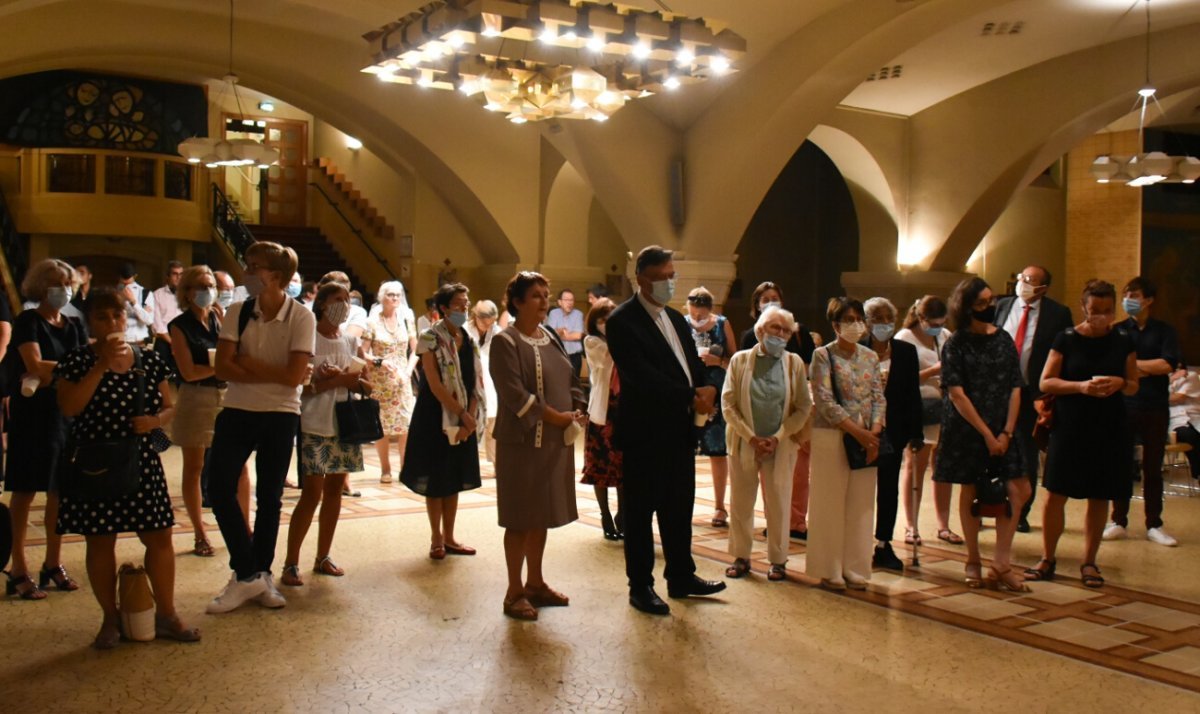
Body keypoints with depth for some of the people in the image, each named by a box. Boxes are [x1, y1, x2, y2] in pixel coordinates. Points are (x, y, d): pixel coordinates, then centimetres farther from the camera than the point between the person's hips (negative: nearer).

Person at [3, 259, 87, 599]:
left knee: (61, 490, 6)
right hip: (32, 412, -5)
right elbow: (35, 366, -18)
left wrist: (51, 374, -14)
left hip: (67, 412, 5)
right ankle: (19, 571, 4)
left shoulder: (74, 326, 12)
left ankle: (54, 564, 17)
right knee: (25, 491, -1)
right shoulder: (28, 321, -5)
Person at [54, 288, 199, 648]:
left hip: (141, 463, 2)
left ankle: (166, 615, 15)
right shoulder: (77, 360, -2)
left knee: (159, 537, 2)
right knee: (100, 542, 6)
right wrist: (102, 365, -19)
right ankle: (111, 619, 20)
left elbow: (168, 407, 11)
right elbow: (68, 408, -16)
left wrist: (156, 420, -11)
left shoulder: (149, 360, 5)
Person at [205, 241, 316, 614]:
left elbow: (294, 376, -18)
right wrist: (271, 374, -17)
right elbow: (223, 368, -9)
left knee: (269, 498, 8)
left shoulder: (301, 317, -10)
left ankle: (259, 574, 25)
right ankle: (248, 574, 8)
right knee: (219, 489, -5)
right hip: (237, 412, 3)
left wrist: (248, 363, -12)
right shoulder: (237, 312, -1)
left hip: (280, 416, -2)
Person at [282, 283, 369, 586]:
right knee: (312, 493, -9)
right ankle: (291, 564, -1)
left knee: (334, 490, 9)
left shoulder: (351, 342, 12)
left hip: (344, 425, 6)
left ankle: (323, 557, 20)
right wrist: (339, 381, -18)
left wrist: (351, 380, -7)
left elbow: (360, 382, 14)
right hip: (314, 427, -6)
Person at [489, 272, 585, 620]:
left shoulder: (551, 339, 13)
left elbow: (571, 382, 14)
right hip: (522, 442, -7)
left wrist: (577, 413, -4)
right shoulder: (506, 342, -10)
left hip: (556, 441, 7)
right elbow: (515, 394, -19)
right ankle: (515, 592, 9)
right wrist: (558, 417, -17)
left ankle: (535, 583, 25)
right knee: (520, 519, -1)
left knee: (542, 515, 14)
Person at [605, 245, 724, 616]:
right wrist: (691, 397, -19)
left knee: (679, 508, 16)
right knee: (640, 511, 4)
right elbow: (642, 375, -20)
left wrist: (706, 388, -10)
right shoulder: (622, 321, -11)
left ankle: (681, 578, 29)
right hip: (645, 432, -8)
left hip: (680, 429, 8)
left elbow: (693, 363, 14)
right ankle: (640, 586, 14)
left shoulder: (676, 319, 15)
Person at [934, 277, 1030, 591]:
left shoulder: (1004, 340, 6)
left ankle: (1001, 563, 2)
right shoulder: (956, 345, -5)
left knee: (1015, 490, -6)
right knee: (969, 493, 6)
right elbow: (957, 394, -10)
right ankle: (973, 561, 19)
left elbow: (1015, 389, 4)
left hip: (1001, 430, 3)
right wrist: (986, 434, -13)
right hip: (966, 430, -3)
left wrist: (1006, 432, -7)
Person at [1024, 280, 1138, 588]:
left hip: (1109, 429, 2)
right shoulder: (1066, 339, -2)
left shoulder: (1123, 341, 5)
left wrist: (1120, 383, -14)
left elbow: (1134, 385, 10)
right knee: (1056, 493, -2)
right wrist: (1080, 386, -20)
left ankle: (1089, 562, 18)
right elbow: (1045, 383, -5)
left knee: (1099, 497, 6)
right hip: (1069, 427, -2)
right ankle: (1048, 559, 11)